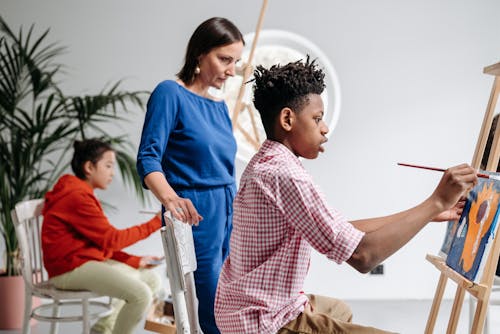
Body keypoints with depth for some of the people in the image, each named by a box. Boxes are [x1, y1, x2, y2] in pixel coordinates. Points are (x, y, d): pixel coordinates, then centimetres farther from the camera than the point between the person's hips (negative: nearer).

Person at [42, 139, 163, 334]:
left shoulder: (81, 194, 18)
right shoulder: (77, 197, -16)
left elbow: (102, 243, 14)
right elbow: (111, 239, -16)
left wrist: (136, 261, 4)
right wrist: (154, 223, -12)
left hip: (90, 260, 11)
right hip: (71, 268, -11)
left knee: (153, 280, 8)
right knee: (140, 294, -25)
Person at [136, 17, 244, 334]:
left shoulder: (220, 106, 14)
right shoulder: (170, 93, -7)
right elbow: (148, 157, -16)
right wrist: (169, 198, -33)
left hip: (229, 214, 7)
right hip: (197, 215, -7)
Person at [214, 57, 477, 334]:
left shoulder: (267, 164, 9)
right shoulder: (283, 174, -24)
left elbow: (340, 231, 11)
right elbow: (362, 256, -28)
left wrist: (429, 213, 10)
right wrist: (437, 202, -21)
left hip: (251, 308, 11)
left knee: (338, 310, 34)